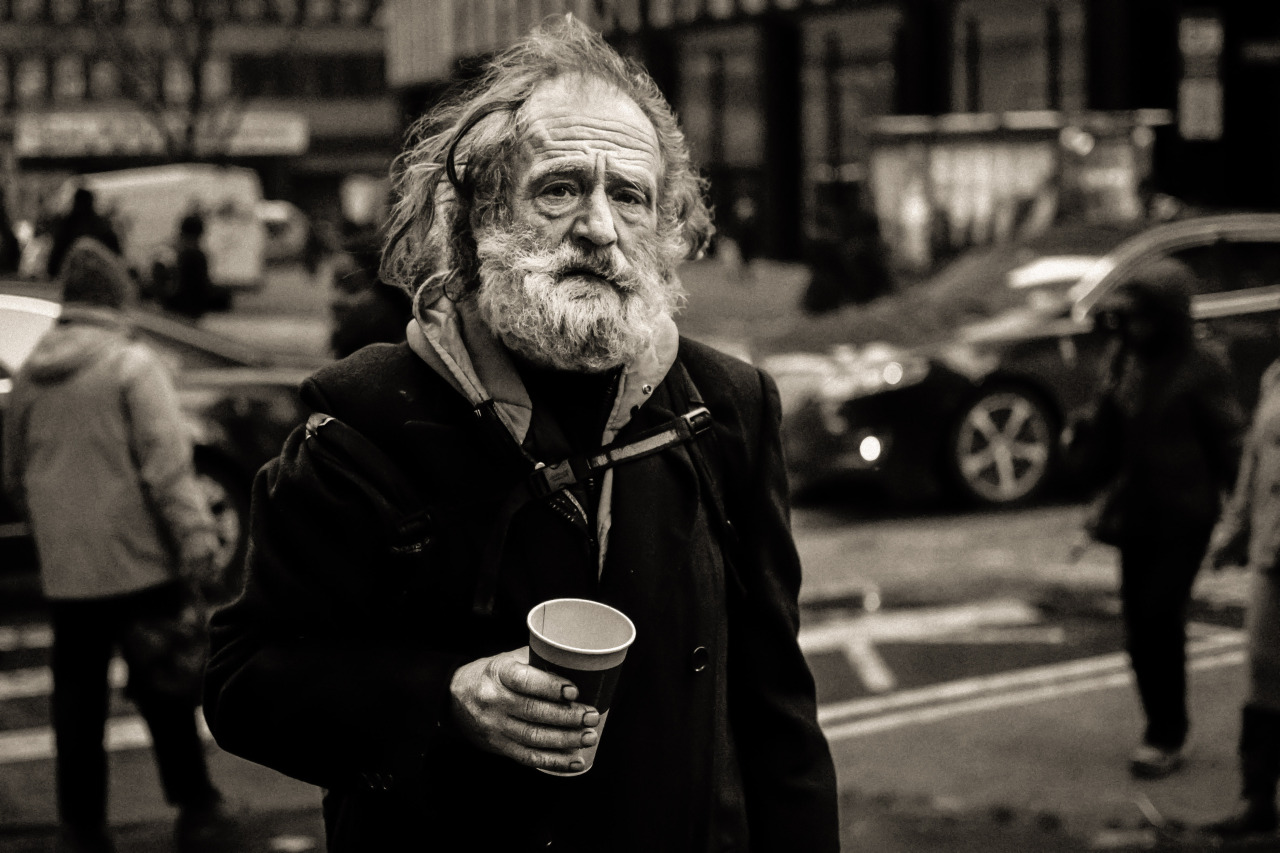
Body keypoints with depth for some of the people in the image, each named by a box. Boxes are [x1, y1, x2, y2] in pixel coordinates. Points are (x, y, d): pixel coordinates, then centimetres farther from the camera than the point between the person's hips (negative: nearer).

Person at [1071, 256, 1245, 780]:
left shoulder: (1200, 368, -10)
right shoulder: (1126, 363, 8)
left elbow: (1228, 442, -9)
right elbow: (1105, 438, 9)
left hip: (1184, 518, -6)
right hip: (1136, 515, 6)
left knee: (1160, 618, -11)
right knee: (1138, 623, 7)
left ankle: (1166, 736, -2)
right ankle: (1163, 732, 19)